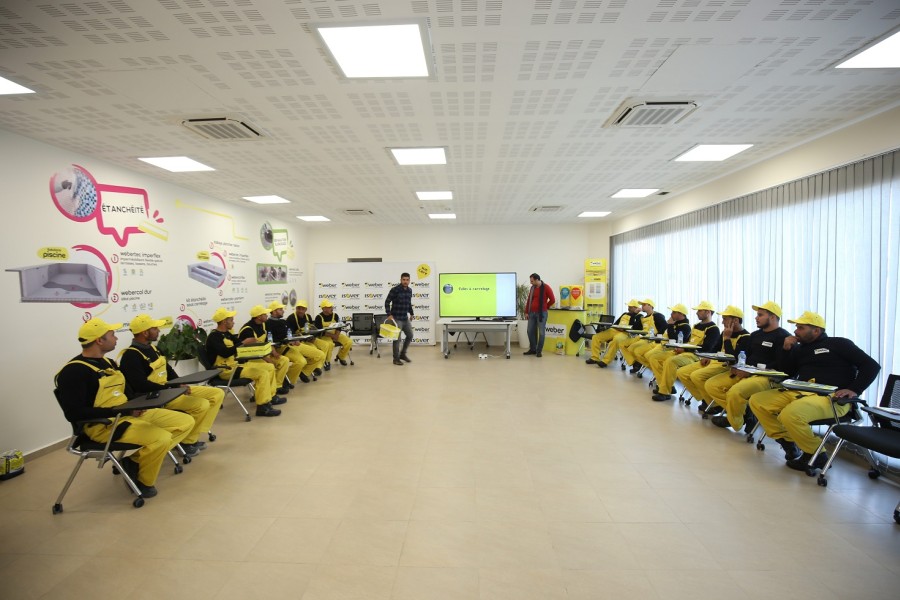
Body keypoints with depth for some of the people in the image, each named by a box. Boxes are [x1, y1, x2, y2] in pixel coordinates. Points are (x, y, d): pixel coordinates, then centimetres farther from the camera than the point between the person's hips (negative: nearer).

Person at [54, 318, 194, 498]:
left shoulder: (108, 362, 15)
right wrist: (116, 411, -22)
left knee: (186, 422, -1)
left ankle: (136, 461, 0)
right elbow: (74, 413, -20)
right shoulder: (74, 371, -12)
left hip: (131, 414, 9)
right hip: (103, 424, -9)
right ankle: (143, 481, 0)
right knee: (162, 438, -30)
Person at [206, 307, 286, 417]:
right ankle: (263, 406, -23)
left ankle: (270, 396, 16)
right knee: (263, 373, -25)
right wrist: (243, 343, -24)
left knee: (270, 367, 9)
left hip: (236, 363, 10)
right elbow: (226, 353, -28)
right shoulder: (214, 337, -15)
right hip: (226, 370, -10)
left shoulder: (227, 333, 13)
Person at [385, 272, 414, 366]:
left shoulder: (409, 290, 7)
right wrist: (389, 314, -16)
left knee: (410, 335, 11)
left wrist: (411, 313, 17)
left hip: (405, 318, 7)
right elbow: (387, 302, -11)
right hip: (396, 318, -7)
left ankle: (403, 354, 28)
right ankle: (396, 359, 9)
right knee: (397, 338, -3)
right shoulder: (395, 290, -13)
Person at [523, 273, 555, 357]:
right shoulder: (532, 288, 9)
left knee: (541, 332, 0)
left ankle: (539, 351, 9)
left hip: (541, 313, -6)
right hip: (531, 313, 6)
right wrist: (526, 312, 10)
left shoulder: (546, 288, -8)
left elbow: (552, 300, -6)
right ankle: (532, 349, 20)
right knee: (530, 331, 7)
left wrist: (545, 307, 4)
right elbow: (528, 300, 13)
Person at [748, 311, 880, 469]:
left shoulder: (839, 344, 6)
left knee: (790, 414, -35)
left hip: (831, 398, -7)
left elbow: (872, 365, 0)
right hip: (800, 393, 7)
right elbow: (787, 373, 18)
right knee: (756, 401, -9)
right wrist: (787, 350, 6)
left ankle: (816, 455, -9)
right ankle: (788, 442, -2)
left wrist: (854, 390, -14)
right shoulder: (800, 349, 21)